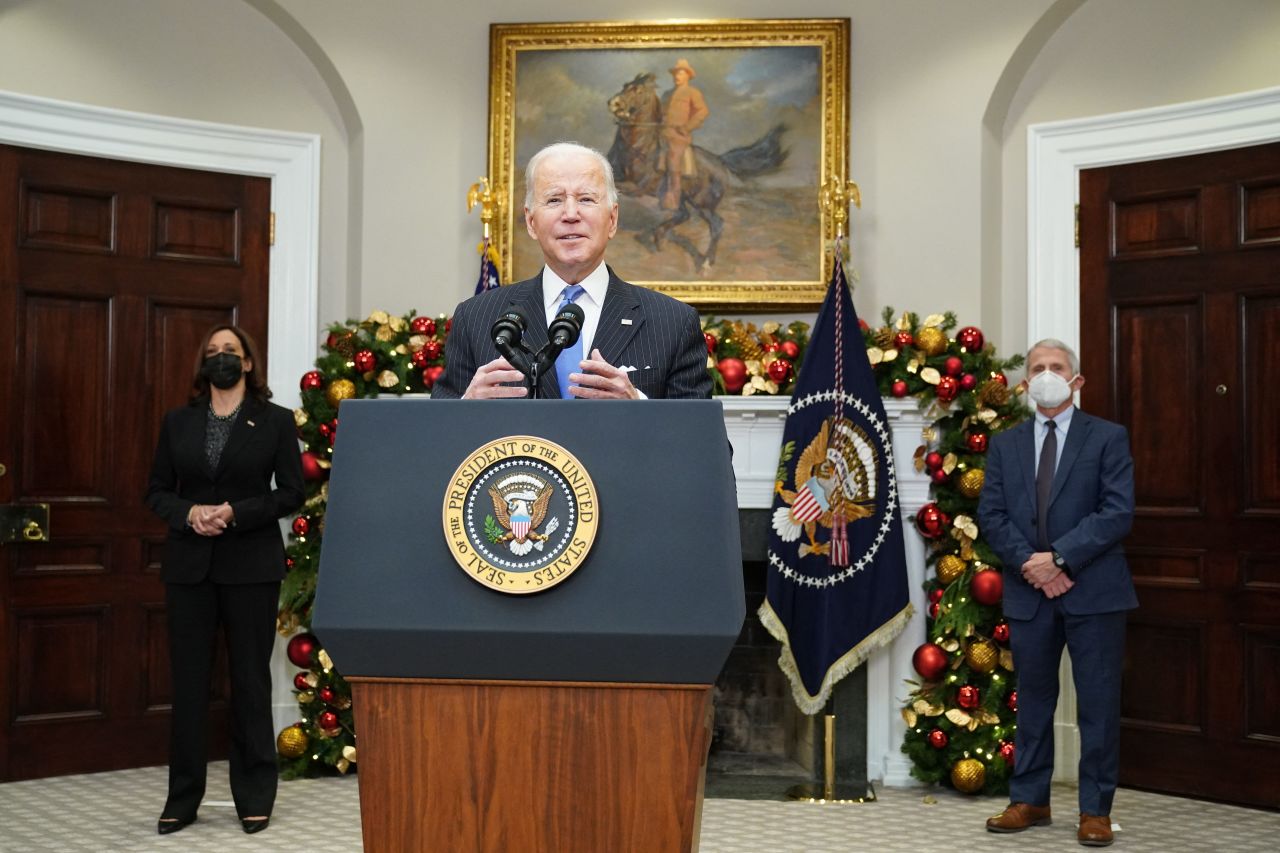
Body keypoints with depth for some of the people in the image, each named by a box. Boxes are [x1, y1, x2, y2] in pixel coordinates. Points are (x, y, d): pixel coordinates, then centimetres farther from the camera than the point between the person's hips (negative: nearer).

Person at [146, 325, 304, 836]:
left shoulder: (275, 421, 2)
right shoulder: (178, 422, 10)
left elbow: (291, 492, -2)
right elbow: (157, 491, 9)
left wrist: (236, 513, -15)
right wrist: (188, 512, -12)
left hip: (251, 566, -2)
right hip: (188, 565, 2)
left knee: (251, 679, 4)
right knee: (188, 679, 4)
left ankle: (254, 798, 13)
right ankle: (182, 798, 14)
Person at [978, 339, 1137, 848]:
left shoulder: (1108, 437, 1)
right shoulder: (1005, 445, 11)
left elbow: (1118, 512, -9)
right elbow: (991, 515, 4)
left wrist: (1060, 557, -15)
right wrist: (1029, 563, -11)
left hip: (1093, 591, -3)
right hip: (1028, 592, 3)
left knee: (1099, 705, 3)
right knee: (1033, 702, 12)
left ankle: (1096, 810, 14)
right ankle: (1029, 800, 22)